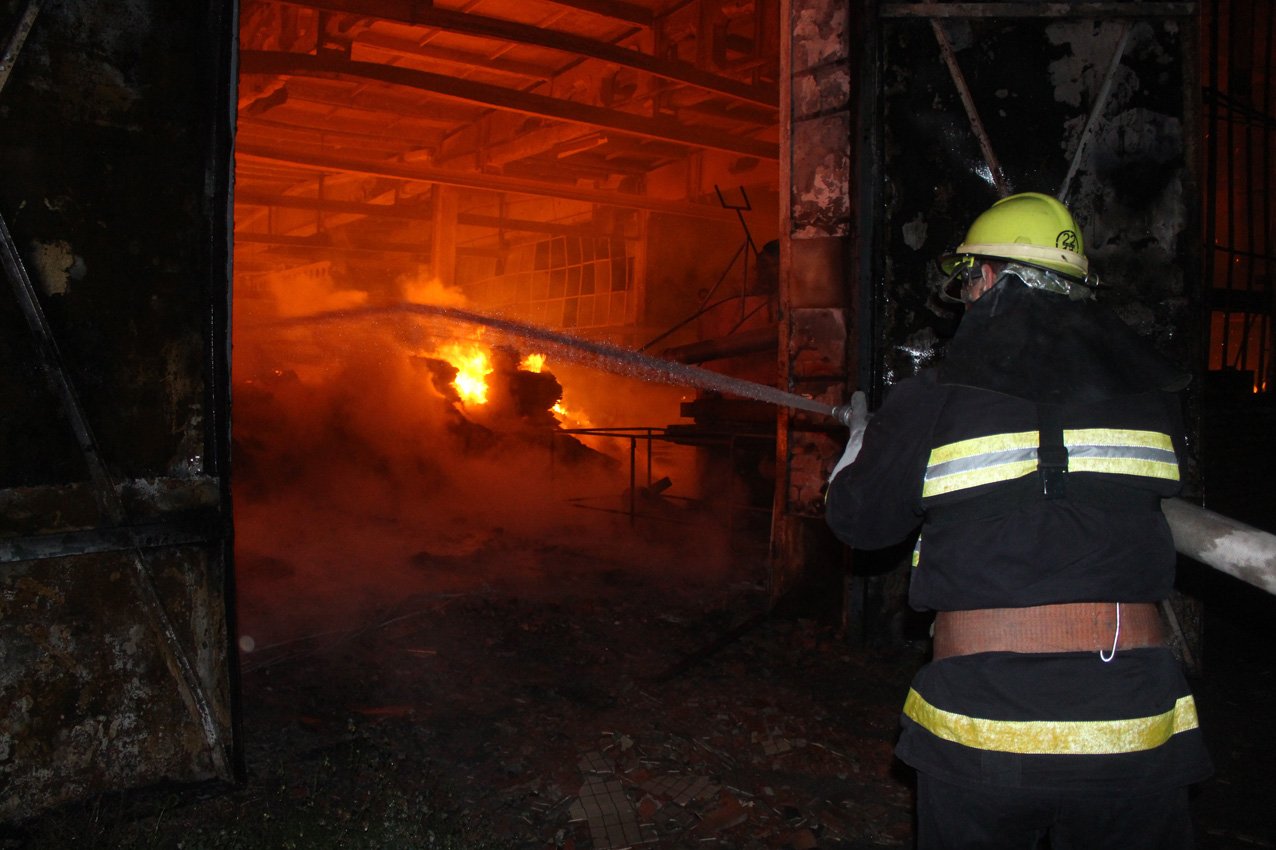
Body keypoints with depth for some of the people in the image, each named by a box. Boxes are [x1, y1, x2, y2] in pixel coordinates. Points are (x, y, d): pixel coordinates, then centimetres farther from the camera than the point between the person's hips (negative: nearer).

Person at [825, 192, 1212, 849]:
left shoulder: (932, 404, -6)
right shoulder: (1154, 394, 2)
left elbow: (856, 517, 6)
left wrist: (862, 435, 27)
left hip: (978, 736, -1)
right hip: (1135, 736, 2)